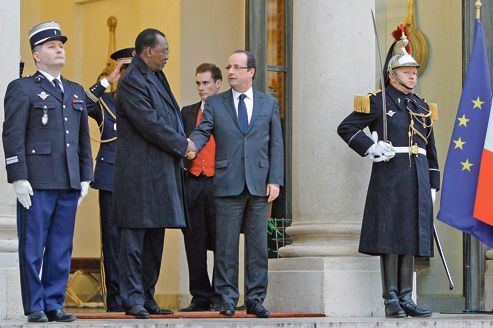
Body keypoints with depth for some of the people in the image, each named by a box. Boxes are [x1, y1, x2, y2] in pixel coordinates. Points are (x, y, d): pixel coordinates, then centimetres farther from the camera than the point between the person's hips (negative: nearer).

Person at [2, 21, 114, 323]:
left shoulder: (76, 92, 19)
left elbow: (84, 138, 21)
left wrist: (85, 177, 13)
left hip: (69, 183, 6)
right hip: (37, 182, -6)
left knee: (62, 249, 6)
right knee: (32, 247, -2)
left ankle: (54, 304, 11)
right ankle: (35, 307, 3)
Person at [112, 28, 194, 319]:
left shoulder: (157, 77, 18)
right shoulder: (132, 81, -13)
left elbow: (170, 117, 25)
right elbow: (149, 123, -18)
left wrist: (182, 141, 8)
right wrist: (182, 145, -9)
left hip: (161, 172, 10)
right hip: (140, 172, -10)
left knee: (155, 238, 11)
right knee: (135, 237, -6)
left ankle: (147, 297, 16)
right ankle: (133, 299, -4)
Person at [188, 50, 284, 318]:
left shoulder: (269, 103, 11)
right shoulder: (215, 103, 9)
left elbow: (276, 144, 8)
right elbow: (202, 131, -3)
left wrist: (275, 180, 0)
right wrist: (192, 146, -27)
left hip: (259, 185, 1)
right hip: (227, 183, -1)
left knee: (258, 246, 3)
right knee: (226, 246, 0)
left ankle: (255, 299, 10)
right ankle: (227, 299, 7)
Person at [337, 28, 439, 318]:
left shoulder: (422, 107, 17)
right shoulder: (378, 102, 0)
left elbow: (431, 150, 19)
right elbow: (346, 128, -2)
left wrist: (433, 185, 14)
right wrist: (370, 148, -12)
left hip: (417, 178, 5)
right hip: (389, 176, -5)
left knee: (411, 238, 5)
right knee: (390, 237, -6)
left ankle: (406, 298, 9)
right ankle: (392, 301, -4)